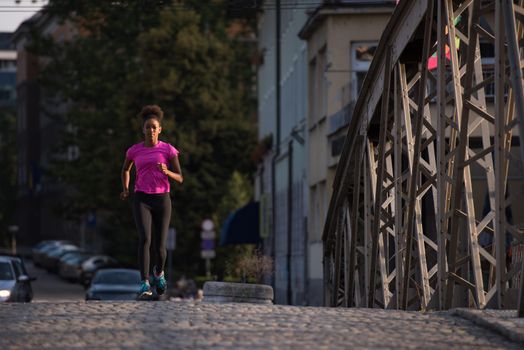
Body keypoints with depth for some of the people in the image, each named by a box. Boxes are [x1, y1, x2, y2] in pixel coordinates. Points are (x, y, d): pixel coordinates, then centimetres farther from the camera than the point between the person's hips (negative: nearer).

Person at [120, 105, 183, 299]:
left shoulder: (168, 150, 2)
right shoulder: (134, 150, 6)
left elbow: (180, 178, 1)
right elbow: (125, 169, 27)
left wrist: (166, 172, -20)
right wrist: (125, 190, 11)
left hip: (162, 200, 0)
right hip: (141, 201, 0)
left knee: (160, 246, 2)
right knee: (144, 239, -23)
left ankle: (158, 271, 37)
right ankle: (144, 283, -23)